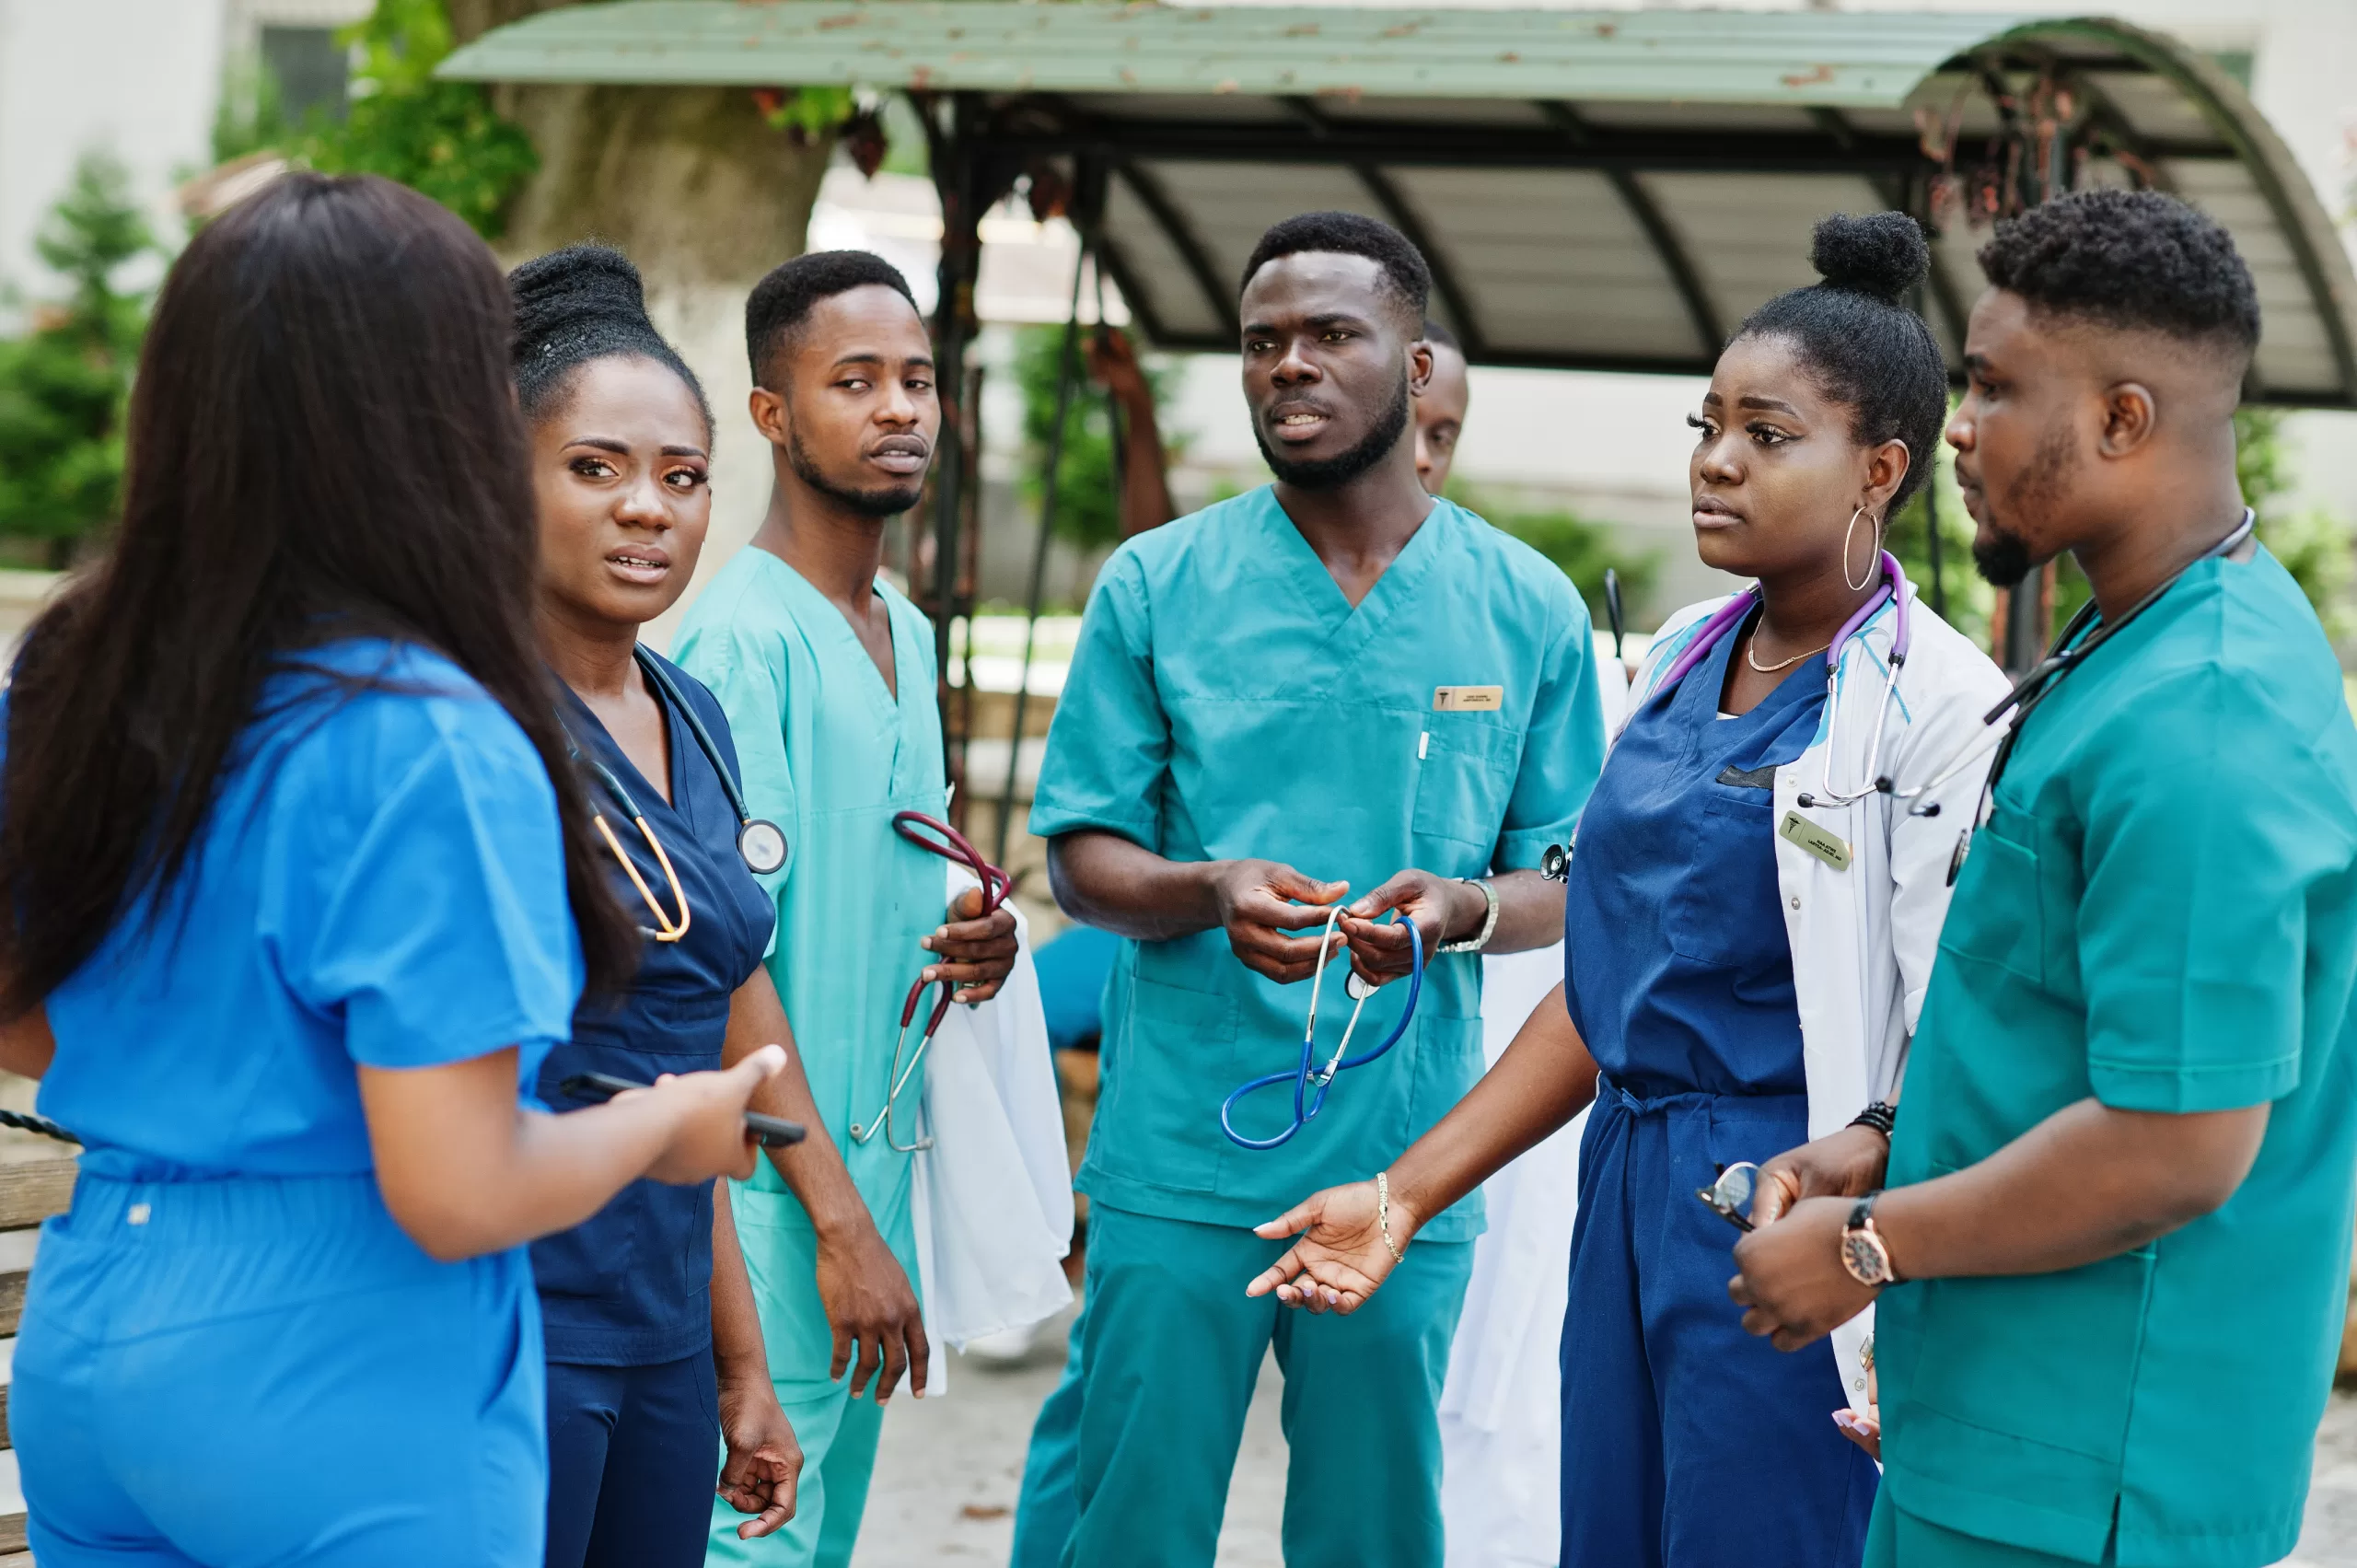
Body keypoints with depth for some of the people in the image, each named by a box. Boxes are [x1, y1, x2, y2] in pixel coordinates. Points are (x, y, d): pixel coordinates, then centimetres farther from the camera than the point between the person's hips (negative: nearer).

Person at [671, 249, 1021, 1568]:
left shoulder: (907, 633, 13)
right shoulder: (741, 633, -14)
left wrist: (968, 943, 0)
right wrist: (839, 1219, -20)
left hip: (878, 1156, 9)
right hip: (777, 1172, -8)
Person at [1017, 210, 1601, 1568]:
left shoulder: (1527, 608, 5)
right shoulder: (1156, 585, 2)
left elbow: (1568, 883, 7)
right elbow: (1083, 859, 3)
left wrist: (1463, 910, -16)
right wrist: (1212, 891, -19)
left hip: (1405, 1168, 1)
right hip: (1177, 1162, -1)